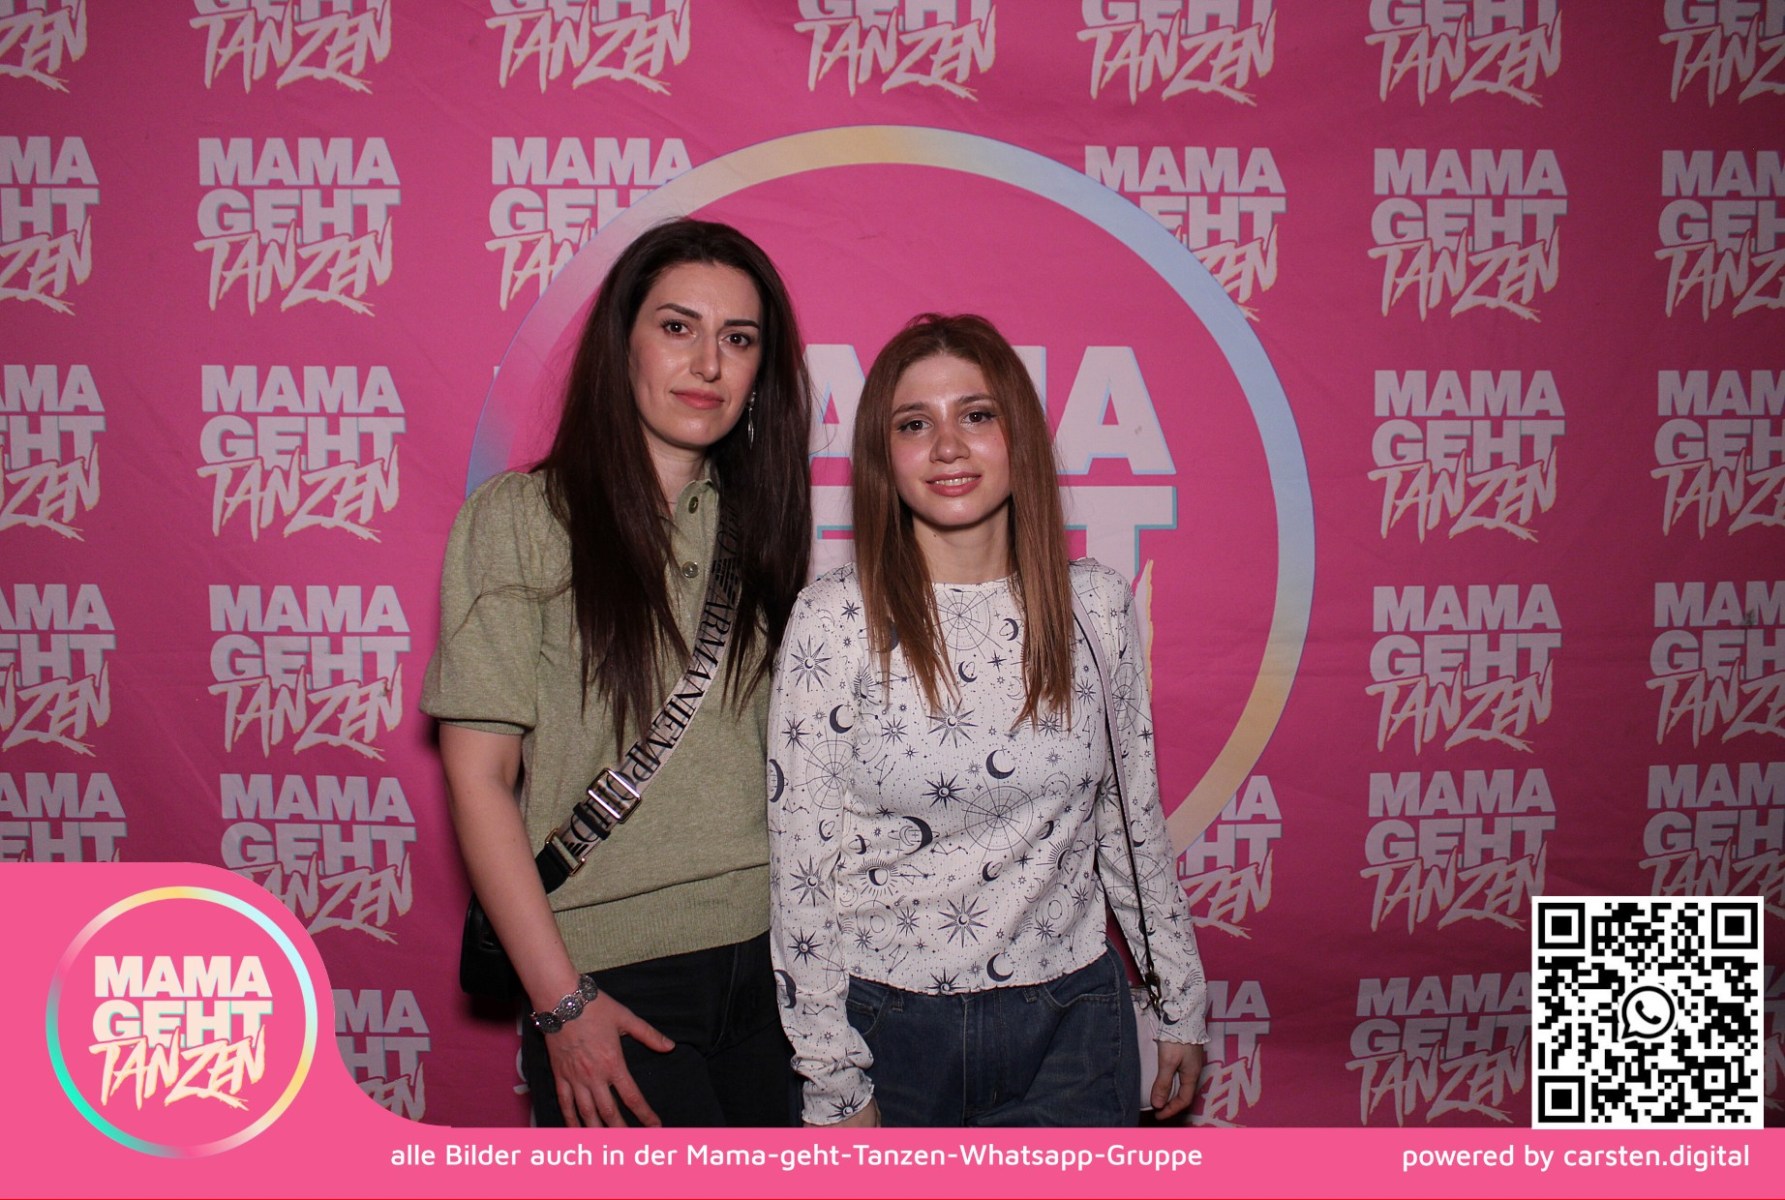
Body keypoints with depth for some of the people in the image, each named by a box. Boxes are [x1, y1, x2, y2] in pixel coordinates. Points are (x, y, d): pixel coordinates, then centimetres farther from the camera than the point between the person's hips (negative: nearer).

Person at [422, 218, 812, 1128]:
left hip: (772, 956, 5)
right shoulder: (523, 518, -6)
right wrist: (561, 1001, -11)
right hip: (612, 974, -4)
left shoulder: (760, 525, 8)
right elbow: (477, 776, -8)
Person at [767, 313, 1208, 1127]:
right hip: (889, 1023, -1)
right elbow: (802, 868, -8)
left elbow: (1134, 824, 8)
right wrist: (836, 1087, -7)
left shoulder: (1096, 605, -2)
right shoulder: (833, 620, -10)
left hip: (1069, 1022, 2)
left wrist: (1180, 1006, 13)